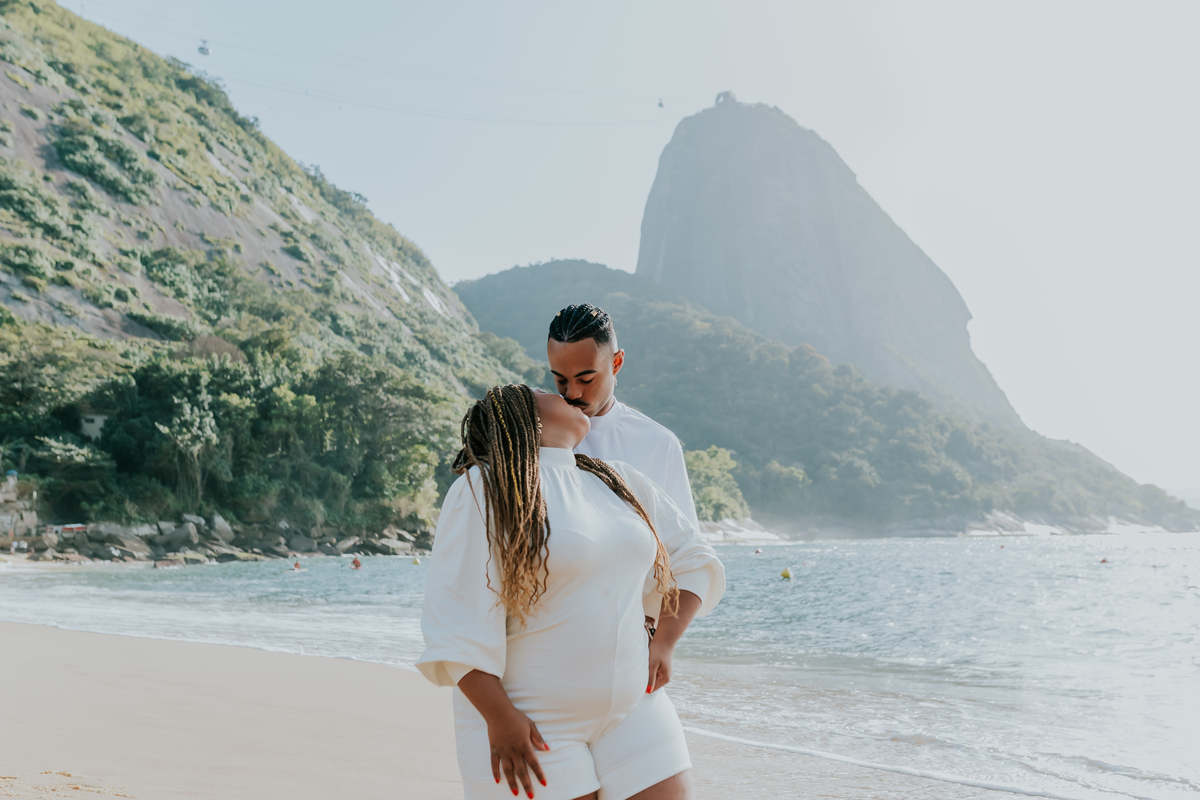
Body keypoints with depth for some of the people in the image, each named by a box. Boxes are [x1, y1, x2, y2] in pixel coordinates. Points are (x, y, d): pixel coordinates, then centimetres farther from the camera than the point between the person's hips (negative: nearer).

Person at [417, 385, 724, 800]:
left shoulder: (618, 481, 11)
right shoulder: (483, 491, -10)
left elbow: (692, 560, 19)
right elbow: (456, 616, -16)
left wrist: (664, 643, 7)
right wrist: (499, 718, -20)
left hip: (630, 706, 6)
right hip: (527, 723, -5)